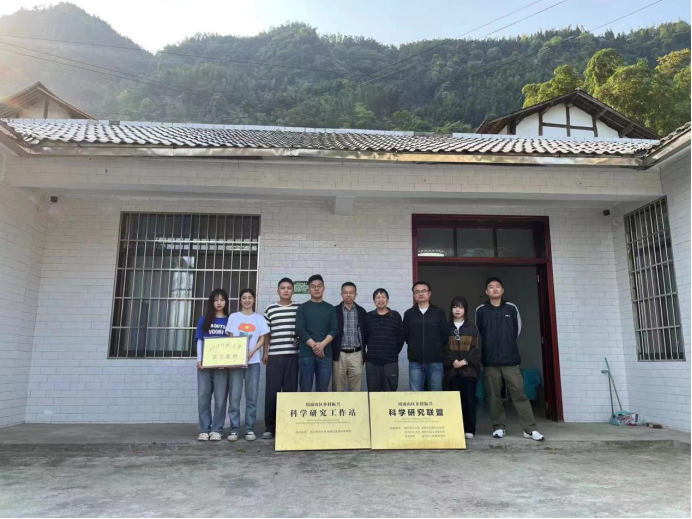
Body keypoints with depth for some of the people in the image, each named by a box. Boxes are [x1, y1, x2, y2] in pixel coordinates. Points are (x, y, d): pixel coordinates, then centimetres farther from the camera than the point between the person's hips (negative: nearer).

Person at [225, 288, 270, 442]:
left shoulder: (259, 318, 10)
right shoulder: (234, 317, 9)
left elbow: (262, 339, 5)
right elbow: (230, 338, 5)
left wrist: (252, 352, -12)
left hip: (253, 361, 1)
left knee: (251, 397, 1)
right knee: (234, 397, -3)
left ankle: (250, 429, 7)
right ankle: (234, 429, 4)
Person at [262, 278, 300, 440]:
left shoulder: (299, 308, 7)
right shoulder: (270, 309, 8)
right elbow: (266, 333, 11)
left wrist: (301, 341, -5)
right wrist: (265, 353, 6)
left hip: (293, 354, 0)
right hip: (274, 355, 0)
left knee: (290, 390, 3)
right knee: (272, 390, 0)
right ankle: (270, 427, 9)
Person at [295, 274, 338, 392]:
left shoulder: (330, 308, 11)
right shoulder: (303, 308, 6)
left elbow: (334, 330, 2)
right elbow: (300, 330, -3)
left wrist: (322, 345, -14)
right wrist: (314, 345, -14)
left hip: (325, 354, 2)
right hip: (306, 354, -1)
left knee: (322, 390, 4)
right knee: (305, 389, 1)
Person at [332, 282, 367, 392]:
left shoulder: (361, 311, 6)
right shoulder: (335, 311, 0)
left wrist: (364, 352, 8)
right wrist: (331, 353, -3)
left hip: (356, 354, 2)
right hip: (339, 354, -1)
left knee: (356, 388, 6)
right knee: (337, 388, 4)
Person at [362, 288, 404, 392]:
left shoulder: (395, 316, 3)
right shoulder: (368, 317, 6)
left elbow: (401, 337, 5)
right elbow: (363, 337, 8)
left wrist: (395, 353, 3)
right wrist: (364, 354, 3)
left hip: (391, 361, -1)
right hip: (372, 361, 1)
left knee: (390, 391, 4)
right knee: (373, 392, 7)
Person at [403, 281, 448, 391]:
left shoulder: (439, 312, 2)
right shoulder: (408, 314, 5)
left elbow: (445, 335, 3)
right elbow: (405, 336, 10)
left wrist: (436, 347, 5)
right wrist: (415, 346, 5)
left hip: (435, 361, -1)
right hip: (415, 362, 1)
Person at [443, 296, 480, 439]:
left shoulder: (472, 327, 7)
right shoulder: (447, 327, 7)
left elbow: (475, 347, 0)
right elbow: (444, 347, 1)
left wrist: (466, 361, -12)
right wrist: (452, 361, -13)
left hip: (469, 368, 0)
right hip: (452, 369, 0)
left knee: (469, 399, 0)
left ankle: (469, 429, 7)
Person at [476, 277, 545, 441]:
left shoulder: (511, 308, 6)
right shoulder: (481, 310, 3)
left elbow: (518, 329, 14)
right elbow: (478, 333, 9)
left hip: (511, 359, 0)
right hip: (490, 361, 0)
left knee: (519, 394, -1)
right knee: (494, 396, 4)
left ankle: (530, 429, 3)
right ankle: (498, 427, 14)